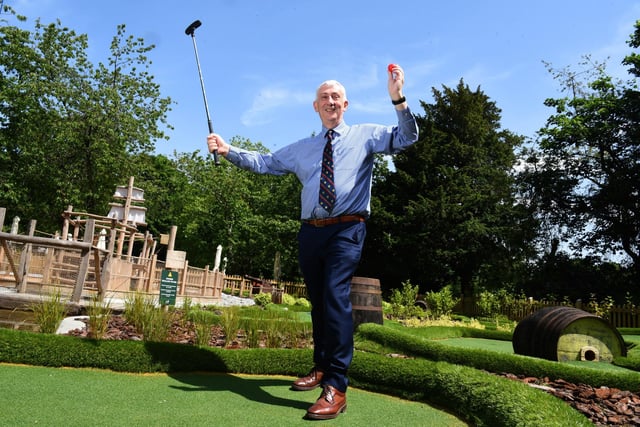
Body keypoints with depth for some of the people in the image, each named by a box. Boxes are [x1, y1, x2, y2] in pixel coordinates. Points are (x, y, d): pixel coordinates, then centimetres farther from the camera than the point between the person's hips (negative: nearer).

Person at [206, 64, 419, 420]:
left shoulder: (365, 135, 9)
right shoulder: (301, 148, 19)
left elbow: (406, 139, -5)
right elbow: (265, 162, 17)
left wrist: (398, 99, -20)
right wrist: (228, 150, 5)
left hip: (347, 229, -5)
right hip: (311, 231, 5)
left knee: (336, 297, -20)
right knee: (318, 302, 12)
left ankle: (336, 388, -15)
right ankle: (321, 369, 28)